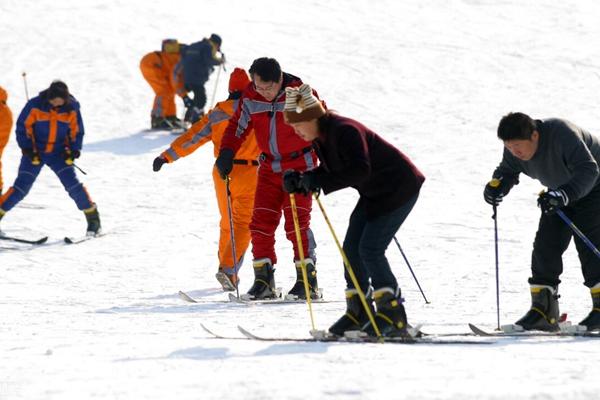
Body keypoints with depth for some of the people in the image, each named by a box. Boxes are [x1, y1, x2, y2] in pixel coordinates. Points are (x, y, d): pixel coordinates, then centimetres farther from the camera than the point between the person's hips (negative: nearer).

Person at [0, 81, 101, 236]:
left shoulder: (72, 108, -10)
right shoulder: (35, 105, -17)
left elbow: (76, 131, 3)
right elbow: (22, 127, -7)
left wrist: (74, 150, -9)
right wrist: (28, 149, -13)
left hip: (58, 153, 1)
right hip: (35, 152, -1)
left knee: (73, 184, -11)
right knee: (21, 187, -8)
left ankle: (92, 216, 0)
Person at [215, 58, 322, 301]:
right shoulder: (251, 98, -4)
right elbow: (238, 126, 7)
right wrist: (227, 153, -7)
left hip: (300, 166, -5)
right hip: (270, 168, 5)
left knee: (297, 222, -12)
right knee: (261, 222, -1)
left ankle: (308, 281, -7)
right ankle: (263, 281, 5)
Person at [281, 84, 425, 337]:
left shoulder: (345, 131, -27)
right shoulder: (321, 136, 2)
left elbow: (360, 170, -36)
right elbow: (330, 171, 10)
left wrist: (319, 181, -36)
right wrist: (300, 180, -7)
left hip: (398, 189, -10)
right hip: (374, 193, 10)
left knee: (370, 249, -14)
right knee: (351, 247, 4)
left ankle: (394, 317, -9)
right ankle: (358, 312, 11)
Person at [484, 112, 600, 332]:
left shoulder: (562, 134, -38)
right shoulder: (515, 148, -17)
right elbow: (508, 171, -1)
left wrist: (562, 196, -57)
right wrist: (496, 185, -25)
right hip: (563, 190, 7)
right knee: (545, 245, -4)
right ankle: (543, 310, -3)